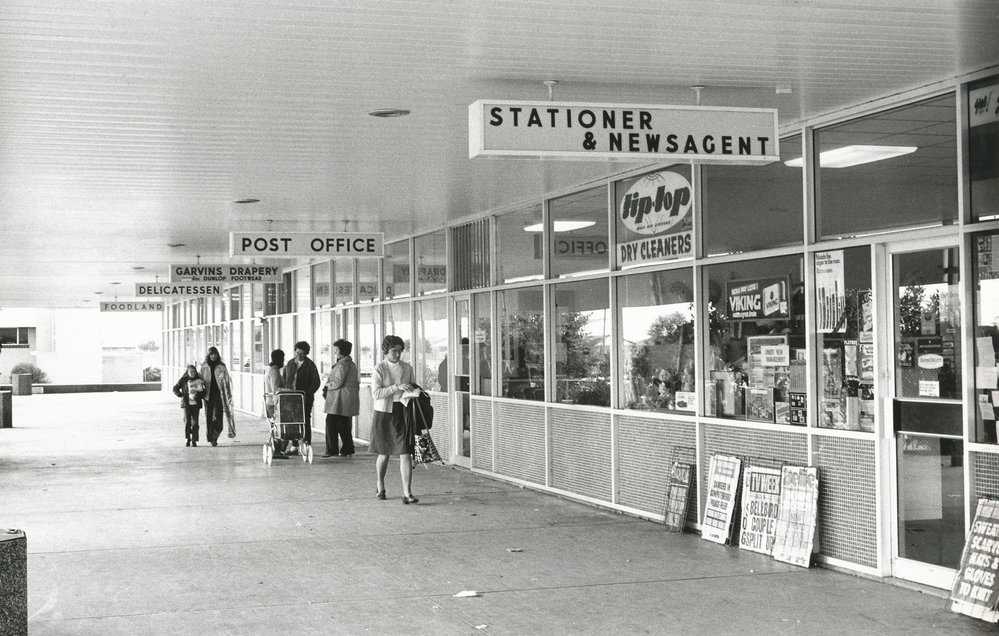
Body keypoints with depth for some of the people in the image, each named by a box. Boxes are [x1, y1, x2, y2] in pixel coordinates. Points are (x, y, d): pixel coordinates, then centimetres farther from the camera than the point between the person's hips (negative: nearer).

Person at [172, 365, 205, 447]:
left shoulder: (199, 380, 6)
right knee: (187, 421, -7)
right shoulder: (183, 380, 3)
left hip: (196, 404, 1)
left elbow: (203, 392, 10)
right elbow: (175, 389, 7)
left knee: (195, 422, -1)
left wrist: (198, 395, -10)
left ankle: (194, 440, 3)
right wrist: (181, 395, -6)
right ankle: (188, 439, 4)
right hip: (186, 404, -1)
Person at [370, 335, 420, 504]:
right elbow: (376, 393, -17)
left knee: (405, 453, -9)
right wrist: (397, 387, -25)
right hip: (384, 414, -2)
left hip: (403, 413, 2)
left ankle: (407, 493, -10)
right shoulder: (379, 368, -6)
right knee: (384, 454, 12)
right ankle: (380, 487, 36)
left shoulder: (407, 368, 4)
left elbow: (414, 390, 17)